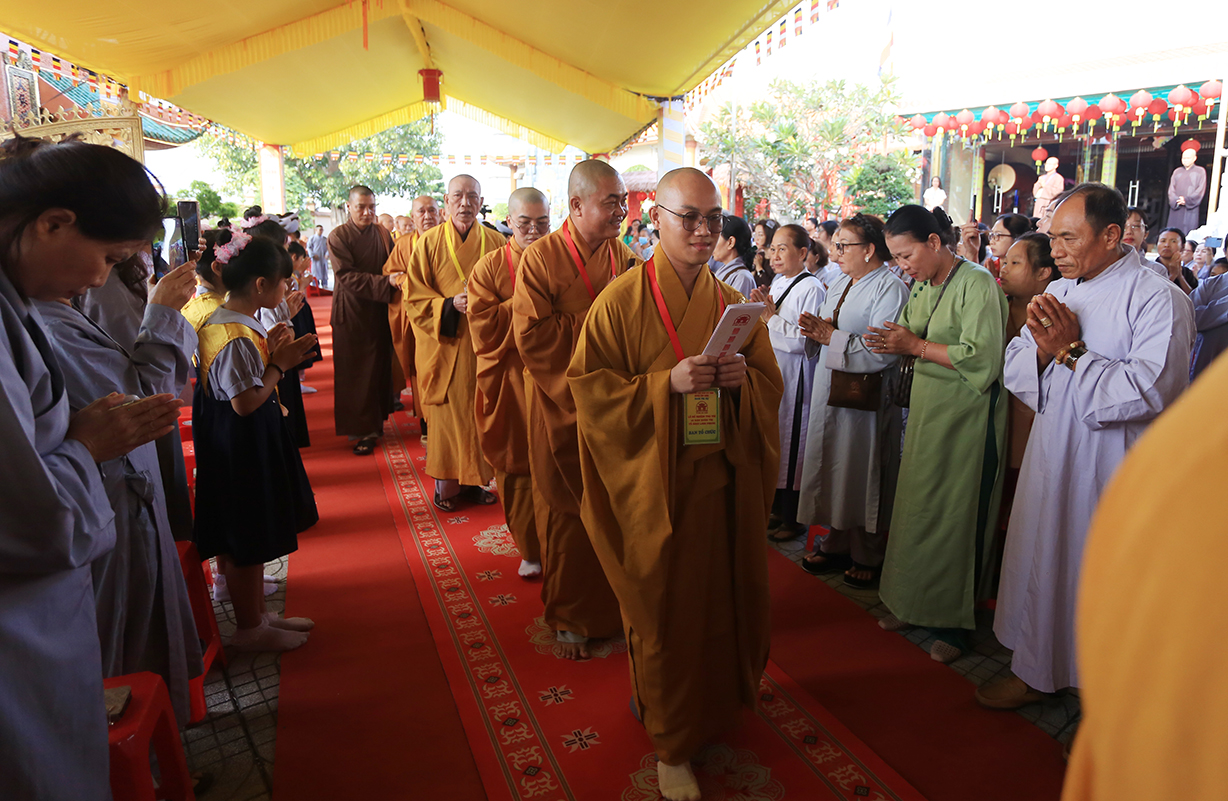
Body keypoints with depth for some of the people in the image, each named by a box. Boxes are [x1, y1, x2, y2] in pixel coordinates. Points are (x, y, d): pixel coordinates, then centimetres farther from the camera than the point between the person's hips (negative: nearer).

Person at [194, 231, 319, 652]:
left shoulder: (227, 321, 6)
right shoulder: (238, 338, -24)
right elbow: (246, 403, -25)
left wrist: (271, 349, 3)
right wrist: (280, 363, -18)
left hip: (243, 444, 10)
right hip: (243, 447, -10)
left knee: (247, 538, 20)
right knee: (246, 541, 4)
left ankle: (258, 613, 34)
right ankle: (249, 629, 20)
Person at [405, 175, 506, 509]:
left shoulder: (495, 243, 5)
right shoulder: (428, 243, 0)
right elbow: (414, 299, -2)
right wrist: (450, 305, -18)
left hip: (484, 345, 2)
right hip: (444, 346, -2)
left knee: (480, 413, 6)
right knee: (447, 415, 2)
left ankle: (474, 479, 19)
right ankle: (445, 484, 15)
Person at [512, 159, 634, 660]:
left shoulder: (626, 260, 6)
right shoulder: (540, 259, -7)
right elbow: (531, 337, -15)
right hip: (562, 411, -3)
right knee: (566, 518, 6)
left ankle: (613, 607, 26)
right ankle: (570, 619, 23)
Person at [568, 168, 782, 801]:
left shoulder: (733, 305, 7)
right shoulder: (621, 301, -8)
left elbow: (771, 385, 11)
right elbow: (589, 390, -11)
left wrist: (742, 378, -13)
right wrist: (667, 385, -23)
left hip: (725, 481, 5)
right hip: (657, 486, -4)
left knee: (725, 597, 15)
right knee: (666, 610, 7)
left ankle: (722, 698, 43)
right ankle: (672, 743, 26)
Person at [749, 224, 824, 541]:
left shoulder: (811, 288, -13)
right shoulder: (777, 283, 12)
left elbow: (806, 340, -20)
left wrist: (771, 316, -17)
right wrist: (760, 311, 0)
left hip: (794, 379, -8)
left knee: (791, 447, 0)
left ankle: (794, 519, 14)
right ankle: (778, 507, 31)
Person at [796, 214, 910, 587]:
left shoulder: (890, 288, -13)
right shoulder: (838, 285, 15)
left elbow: (882, 352, -25)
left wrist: (831, 336, -20)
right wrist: (815, 331, -5)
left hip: (866, 399, -8)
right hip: (829, 394, 8)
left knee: (862, 476, 3)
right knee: (832, 471, 14)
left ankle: (867, 557, 18)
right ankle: (835, 545, 28)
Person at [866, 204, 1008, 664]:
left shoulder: (977, 285, -13)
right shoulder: (921, 288, 11)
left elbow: (982, 356, -22)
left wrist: (915, 346, -19)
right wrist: (893, 344, -9)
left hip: (966, 418, -7)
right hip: (926, 411, 7)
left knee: (956, 517, 1)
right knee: (917, 508, 11)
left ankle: (953, 623, 14)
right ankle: (912, 603, 26)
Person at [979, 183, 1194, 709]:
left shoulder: (1159, 300, -12)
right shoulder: (1059, 292, 9)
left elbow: (1151, 390, -23)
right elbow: (1014, 371, 7)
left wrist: (1071, 350, -18)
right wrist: (1043, 349, -14)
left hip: (1113, 470, -6)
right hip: (1050, 458, 7)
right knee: (1040, 562, 16)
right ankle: (1034, 671, 34)